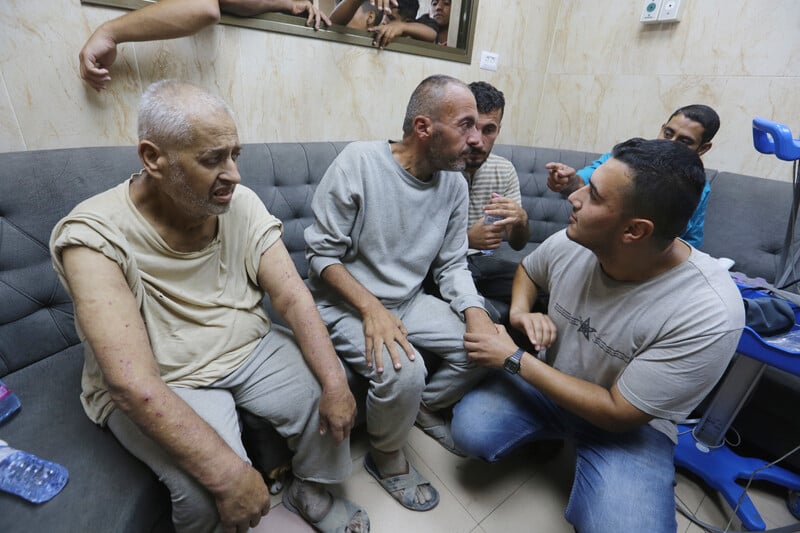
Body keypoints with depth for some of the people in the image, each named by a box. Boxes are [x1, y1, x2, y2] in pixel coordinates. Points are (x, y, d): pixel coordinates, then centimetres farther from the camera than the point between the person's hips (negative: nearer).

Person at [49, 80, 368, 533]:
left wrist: (334, 381, -24)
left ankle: (313, 492, 20)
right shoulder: (96, 236, -21)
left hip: (251, 349, 4)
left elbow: (293, 297, -13)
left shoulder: (243, 203, -9)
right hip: (157, 386, -3)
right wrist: (227, 473, -33)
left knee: (328, 395, -10)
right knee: (208, 490, -25)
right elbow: (132, 380, -29)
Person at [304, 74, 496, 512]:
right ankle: (386, 458, 8)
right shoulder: (358, 161, -18)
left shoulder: (454, 183, -1)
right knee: (403, 372, -29)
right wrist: (372, 308, -27)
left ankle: (426, 407, 24)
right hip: (345, 304, -5)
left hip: (408, 302, 6)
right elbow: (321, 253, -15)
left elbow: (452, 264, 2)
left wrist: (474, 310, -16)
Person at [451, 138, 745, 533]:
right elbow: (528, 269, 9)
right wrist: (520, 312, -12)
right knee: (469, 432, -18)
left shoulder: (710, 314, -29)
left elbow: (619, 413, -23)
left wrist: (514, 360, -23)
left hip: (628, 422, -2)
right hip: (546, 377, 3)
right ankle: (547, 429, 12)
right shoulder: (569, 243, -16)